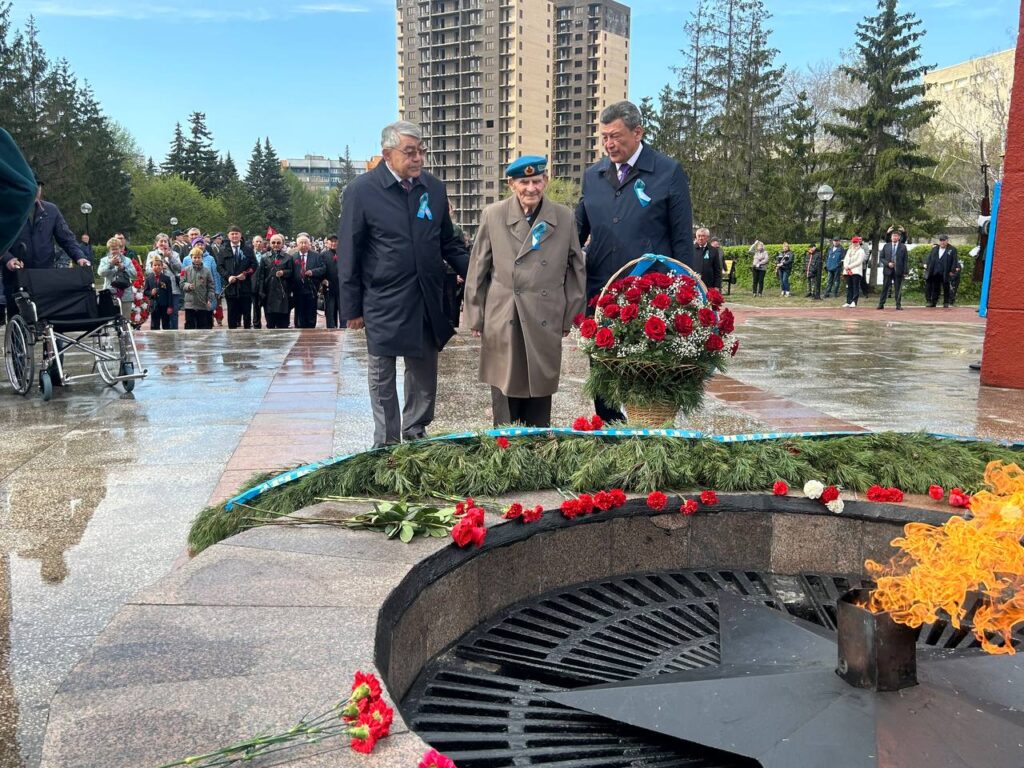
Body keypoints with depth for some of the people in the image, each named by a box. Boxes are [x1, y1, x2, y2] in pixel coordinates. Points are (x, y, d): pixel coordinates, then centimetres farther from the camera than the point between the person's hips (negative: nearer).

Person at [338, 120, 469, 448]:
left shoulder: (435, 188, 2)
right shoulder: (361, 191, -10)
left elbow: (449, 243, 11)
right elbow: (349, 255, -6)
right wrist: (353, 308, -5)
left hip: (427, 302, 4)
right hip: (383, 304, -4)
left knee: (424, 375, 15)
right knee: (382, 379, 9)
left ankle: (415, 435, 33)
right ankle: (386, 445, 23)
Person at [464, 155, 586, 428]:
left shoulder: (565, 218, 3)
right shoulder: (493, 216, 0)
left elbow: (577, 270, 10)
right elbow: (477, 271, 4)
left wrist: (570, 317, 8)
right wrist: (476, 319, 4)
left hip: (546, 325, 1)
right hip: (502, 326, -1)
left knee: (539, 407, 10)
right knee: (505, 409, 5)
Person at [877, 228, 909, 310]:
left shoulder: (903, 247, 4)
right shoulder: (886, 246, 8)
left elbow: (905, 260, 2)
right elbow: (881, 257, 8)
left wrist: (905, 272, -5)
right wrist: (887, 263, -10)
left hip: (898, 271, -1)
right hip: (888, 270, 1)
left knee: (898, 289, 2)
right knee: (885, 288, 2)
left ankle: (898, 305, 6)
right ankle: (881, 304, 6)